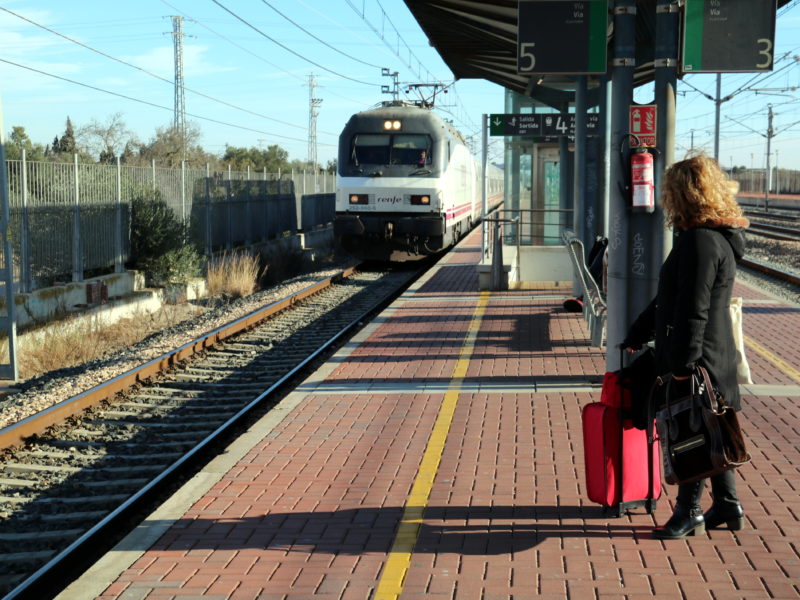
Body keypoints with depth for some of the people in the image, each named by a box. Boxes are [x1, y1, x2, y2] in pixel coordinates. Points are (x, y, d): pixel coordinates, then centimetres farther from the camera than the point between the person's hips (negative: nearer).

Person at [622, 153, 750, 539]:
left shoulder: (701, 241, -19)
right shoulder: (714, 236, 14)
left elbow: (693, 310, -23)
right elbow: (670, 299, 20)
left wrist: (684, 362, -21)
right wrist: (636, 337, 23)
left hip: (698, 359, -10)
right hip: (710, 355, 10)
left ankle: (689, 513, 14)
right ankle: (727, 506, 27)